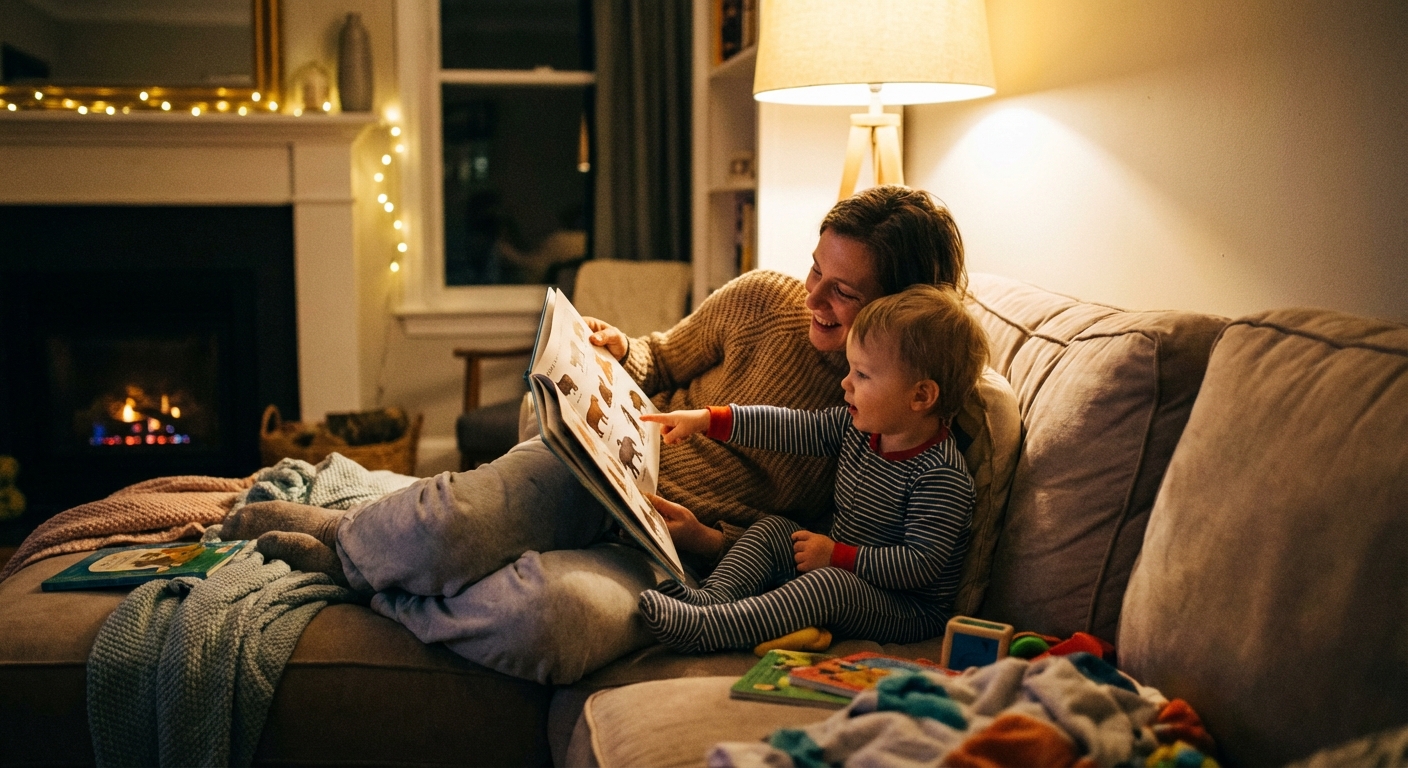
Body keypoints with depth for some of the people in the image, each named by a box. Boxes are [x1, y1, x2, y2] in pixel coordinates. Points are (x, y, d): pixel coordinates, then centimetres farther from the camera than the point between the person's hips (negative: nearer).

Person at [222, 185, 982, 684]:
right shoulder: (763, 301, -1)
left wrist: (713, 544, -14)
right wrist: (618, 354, -5)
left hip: (674, 553, -1)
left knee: (552, 617, -36)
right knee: (444, 530, -32)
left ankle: (354, 571, -8)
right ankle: (347, 532, 5)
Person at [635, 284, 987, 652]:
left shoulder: (941, 476, -26)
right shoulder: (857, 427, -1)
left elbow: (922, 564, -28)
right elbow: (793, 427, 3)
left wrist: (836, 555, -25)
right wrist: (708, 419, -1)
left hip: (911, 611, -9)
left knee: (829, 585, -34)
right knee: (772, 529, 4)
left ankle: (701, 629, -42)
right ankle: (714, 598, -18)